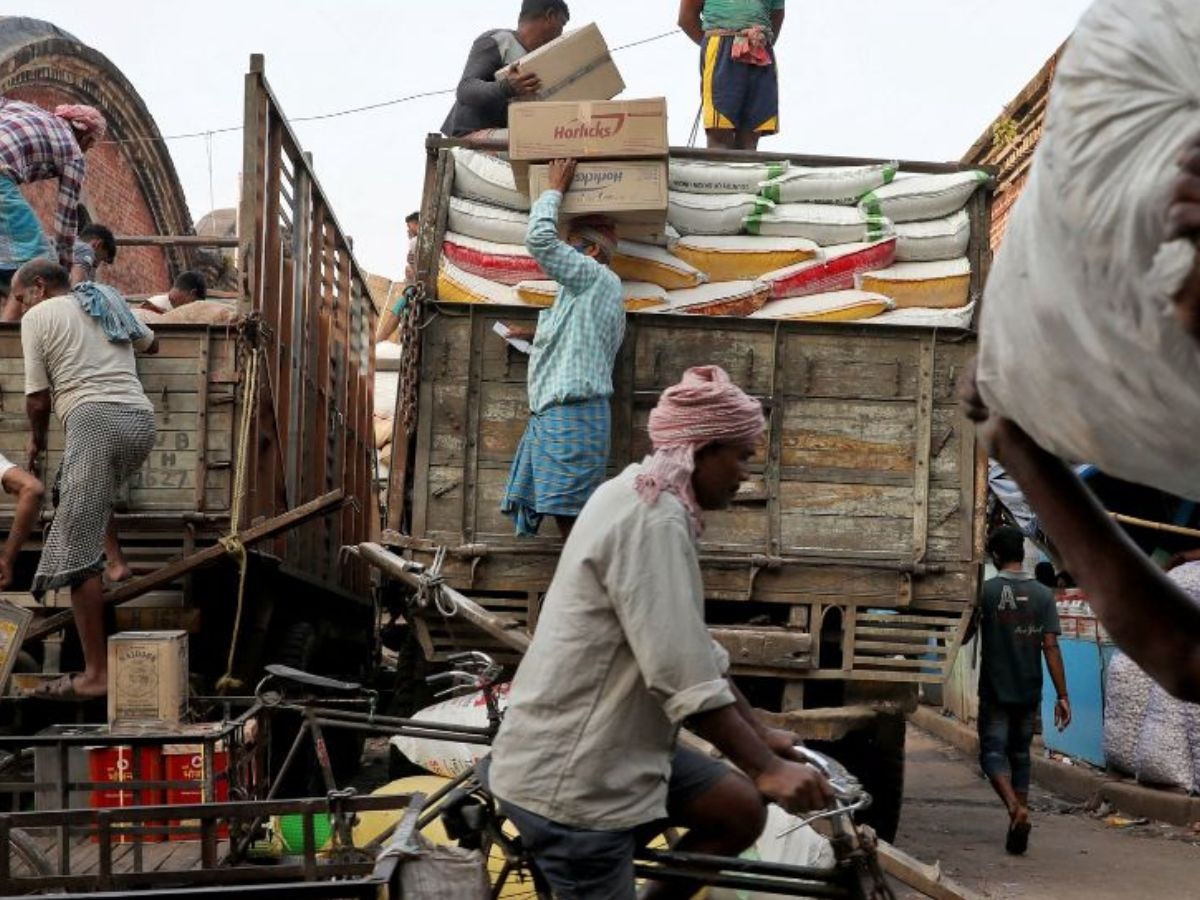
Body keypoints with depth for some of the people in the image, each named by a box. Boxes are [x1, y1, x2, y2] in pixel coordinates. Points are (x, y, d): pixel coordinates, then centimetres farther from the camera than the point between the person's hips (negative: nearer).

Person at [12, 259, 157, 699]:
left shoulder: (37, 317, 8)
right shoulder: (108, 302, 25)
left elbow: (38, 399, 6)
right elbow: (149, 342, 43)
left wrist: (36, 440, 25)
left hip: (95, 419, -7)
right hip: (142, 419, 7)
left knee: (76, 548, -8)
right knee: (82, 488, 36)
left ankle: (96, 673, -13)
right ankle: (117, 564, 17)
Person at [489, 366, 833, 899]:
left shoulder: (655, 505, 12)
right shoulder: (651, 518, -22)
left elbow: (695, 651, 18)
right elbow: (684, 678, -26)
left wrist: (760, 735, 20)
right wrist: (765, 768, -22)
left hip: (613, 744, 10)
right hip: (566, 775, -10)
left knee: (740, 811, 10)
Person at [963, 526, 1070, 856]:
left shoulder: (985, 592, -8)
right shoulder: (1043, 594, -2)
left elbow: (963, 637, 0)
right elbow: (1051, 647, -6)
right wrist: (1062, 696, -4)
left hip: (995, 692, -3)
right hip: (1029, 692, 3)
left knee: (993, 752, 0)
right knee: (1020, 754, 15)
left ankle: (1015, 807, -25)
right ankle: (1018, 826, 13)